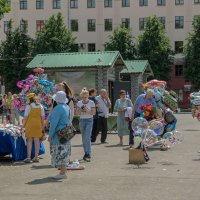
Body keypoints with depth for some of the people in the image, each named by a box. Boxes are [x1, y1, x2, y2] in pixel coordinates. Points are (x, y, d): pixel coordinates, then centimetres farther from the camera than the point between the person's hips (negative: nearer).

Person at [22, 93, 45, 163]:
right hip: (38, 125, 3)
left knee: (29, 141, 2)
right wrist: (43, 125, 14)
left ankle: (28, 157, 0)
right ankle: (36, 157, 11)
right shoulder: (40, 106, 4)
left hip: (30, 124, -3)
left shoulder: (28, 106, -8)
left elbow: (26, 117, -9)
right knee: (37, 140, 8)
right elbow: (43, 117, 6)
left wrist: (23, 125, -1)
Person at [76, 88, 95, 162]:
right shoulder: (79, 103, 6)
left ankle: (88, 154, -16)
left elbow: (93, 113, -5)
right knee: (83, 138, 7)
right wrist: (80, 110, -12)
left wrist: (87, 111, -20)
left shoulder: (91, 102, -4)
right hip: (82, 120, 4)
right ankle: (86, 154, 15)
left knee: (87, 137, -14)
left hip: (89, 120, -4)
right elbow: (77, 113, 9)